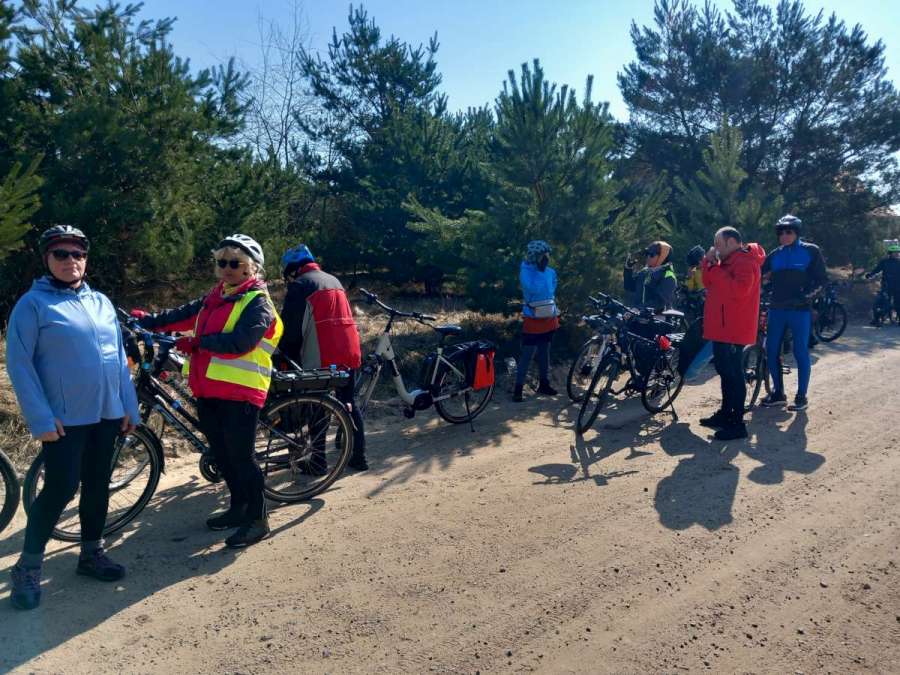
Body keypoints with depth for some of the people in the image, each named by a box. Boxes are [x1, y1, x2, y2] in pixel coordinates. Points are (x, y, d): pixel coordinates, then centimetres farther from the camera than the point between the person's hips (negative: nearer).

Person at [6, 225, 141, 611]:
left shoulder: (102, 302, 11)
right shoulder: (33, 304, -6)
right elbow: (19, 365, -10)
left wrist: (129, 407, 9)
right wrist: (40, 419, -16)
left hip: (107, 414, 6)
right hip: (64, 418, -5)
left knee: (97, 486, 13)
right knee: (61, 489, -3)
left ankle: (91, 553, 29)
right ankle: (28, 567, 16)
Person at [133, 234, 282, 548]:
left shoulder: (257, 302, -9)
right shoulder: (215, 298, 18)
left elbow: (240, 341, -21)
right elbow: (183, 315, 19)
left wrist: (197, 343, -18)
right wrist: (148, 320, 11)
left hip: (239, 393, -8)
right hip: (208, 391, 8)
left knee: (241, 456, -3)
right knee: (221, 455, 16)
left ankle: (257, 518, 10)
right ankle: (238, 508, 32)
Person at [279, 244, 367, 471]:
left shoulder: (300, 285, -6)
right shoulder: (333, 280, 19)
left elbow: (291, 329, -8)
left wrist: (286, 357, 5)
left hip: (322, 359, -7)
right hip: (350, 354, 7)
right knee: (349, 405, 14)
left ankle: (318, 462, 6)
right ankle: (359, 457, 17)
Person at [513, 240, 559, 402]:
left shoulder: (551, 272, 4)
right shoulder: (526, 271, -13)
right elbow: (533, 289, -29)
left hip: (549, 319, 6)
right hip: (533, 320, -6)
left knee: (545, 353, 16)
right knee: (527, 355, -5)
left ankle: (544, 384, 28)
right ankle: (518, 388, 0)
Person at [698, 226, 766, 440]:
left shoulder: (745, 261, -13)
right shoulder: (728, 261, 18)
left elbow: (739, 289, -29)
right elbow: (708, 284, 17)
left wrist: (715, 269, -22)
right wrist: (709, 262, 1)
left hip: (733, 328, -10)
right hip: (722, 326, 10)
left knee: (733, 373, -8)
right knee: (725, 371, 17)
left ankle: (738, 423, -4)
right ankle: (726, 413, 29)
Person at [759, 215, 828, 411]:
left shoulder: (811, 251, 0)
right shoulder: (775, 255, 12)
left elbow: (821, 279, -2)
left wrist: (806, 293, -15)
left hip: (800, 310, -4)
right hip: (777, 309, 5)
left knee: (801, 352, 0)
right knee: (771, 351, 5)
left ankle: (802, 396, 11)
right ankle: (778, 393, 19)